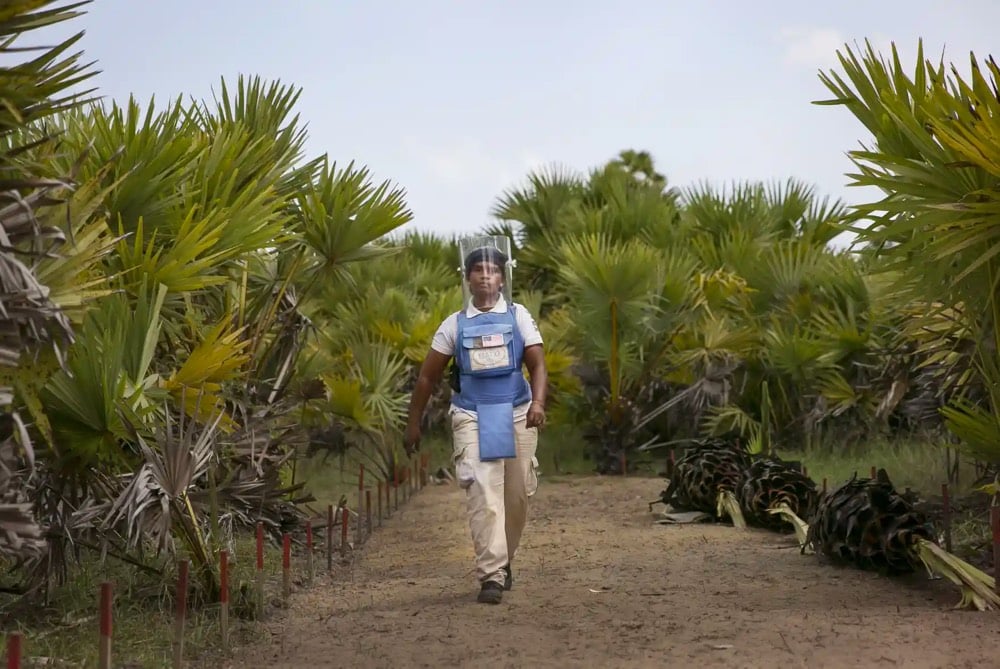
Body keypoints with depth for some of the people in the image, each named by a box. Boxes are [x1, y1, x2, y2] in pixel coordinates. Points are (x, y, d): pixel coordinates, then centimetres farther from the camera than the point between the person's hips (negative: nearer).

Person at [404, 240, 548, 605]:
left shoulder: (518, 316, 6)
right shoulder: (455, 324, 6)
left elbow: (537, 365, -3)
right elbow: (428, 376, 11)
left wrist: (538, 402, -21)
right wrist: (413, 423, 11)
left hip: (516, 413, 1)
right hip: (471, 415, -1)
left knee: (517, 493, 7)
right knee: (483, 493, -14)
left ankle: (502, 561, 29)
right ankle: (491, 575, -15)